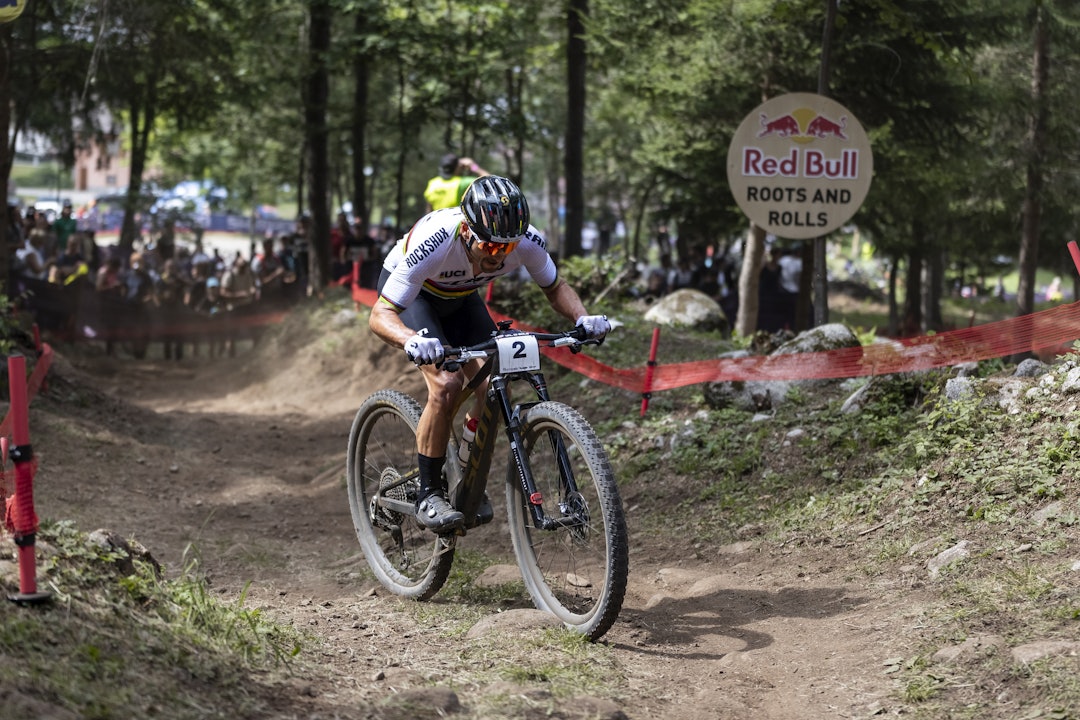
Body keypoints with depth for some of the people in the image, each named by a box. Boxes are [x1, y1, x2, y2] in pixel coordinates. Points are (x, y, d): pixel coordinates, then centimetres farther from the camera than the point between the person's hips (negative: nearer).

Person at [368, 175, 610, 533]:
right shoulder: (434, 242, -42)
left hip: (459, 296, 5)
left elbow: (555, 287, -8)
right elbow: (380, 315, -40)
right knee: (447, 382, -25)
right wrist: (412, 341, -61)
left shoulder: (528, 242, -29)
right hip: (409, 292, -4)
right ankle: (429, 495, -12)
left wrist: (583, 318, -29)